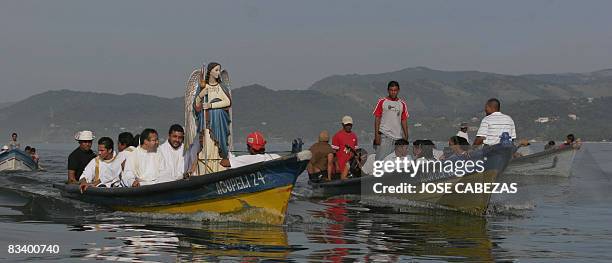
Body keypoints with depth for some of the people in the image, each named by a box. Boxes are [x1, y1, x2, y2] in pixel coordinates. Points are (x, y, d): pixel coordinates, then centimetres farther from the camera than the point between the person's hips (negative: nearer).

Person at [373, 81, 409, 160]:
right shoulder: (382, 102, 3)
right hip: (384, 136, -4)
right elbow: (377, 119, 0)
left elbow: (404, 121, 14)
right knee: (381, 159, -11)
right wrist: (377, 135, -9)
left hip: (398, 137, 4)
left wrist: (406, 136, 7)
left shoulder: (402, 104, 13)